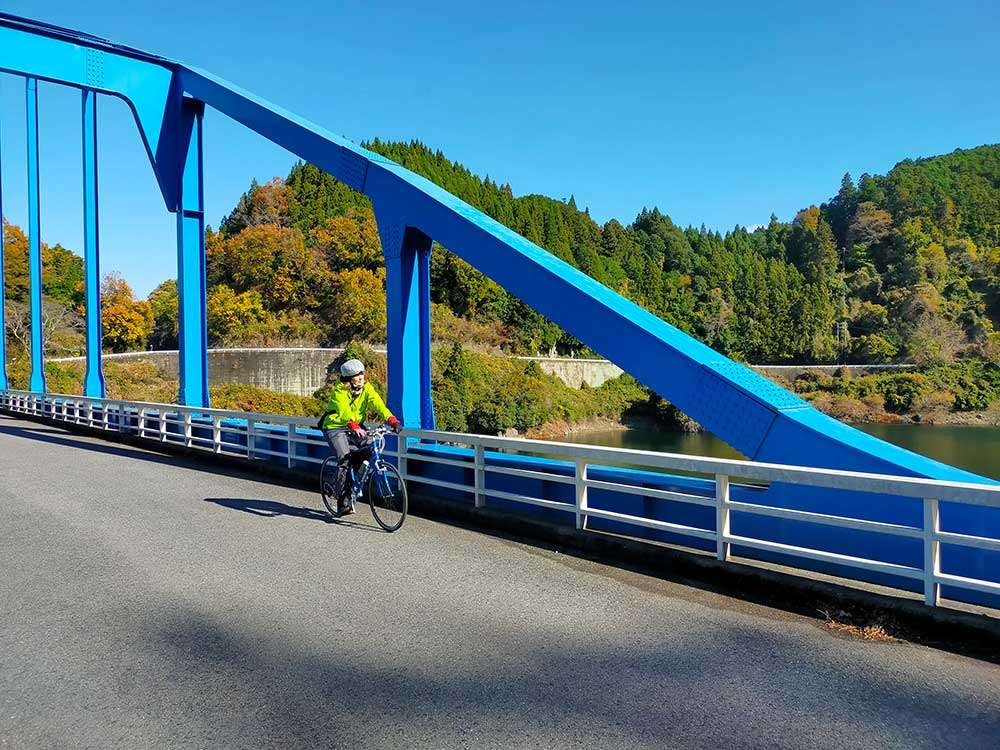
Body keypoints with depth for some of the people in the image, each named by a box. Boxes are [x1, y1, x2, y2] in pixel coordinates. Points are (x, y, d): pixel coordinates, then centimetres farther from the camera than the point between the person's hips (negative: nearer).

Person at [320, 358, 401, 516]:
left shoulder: (366, 388, -7)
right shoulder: (340, 391, -20)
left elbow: (378, 404, -20)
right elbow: (345, 412, -36)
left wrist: (392, 420, -37)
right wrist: (354, 427, -55)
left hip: (356, 427, 5)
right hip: (335, 427, -5)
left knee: (371, 447, -19)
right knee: (344, 459, -22)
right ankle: (343, 503, -18)